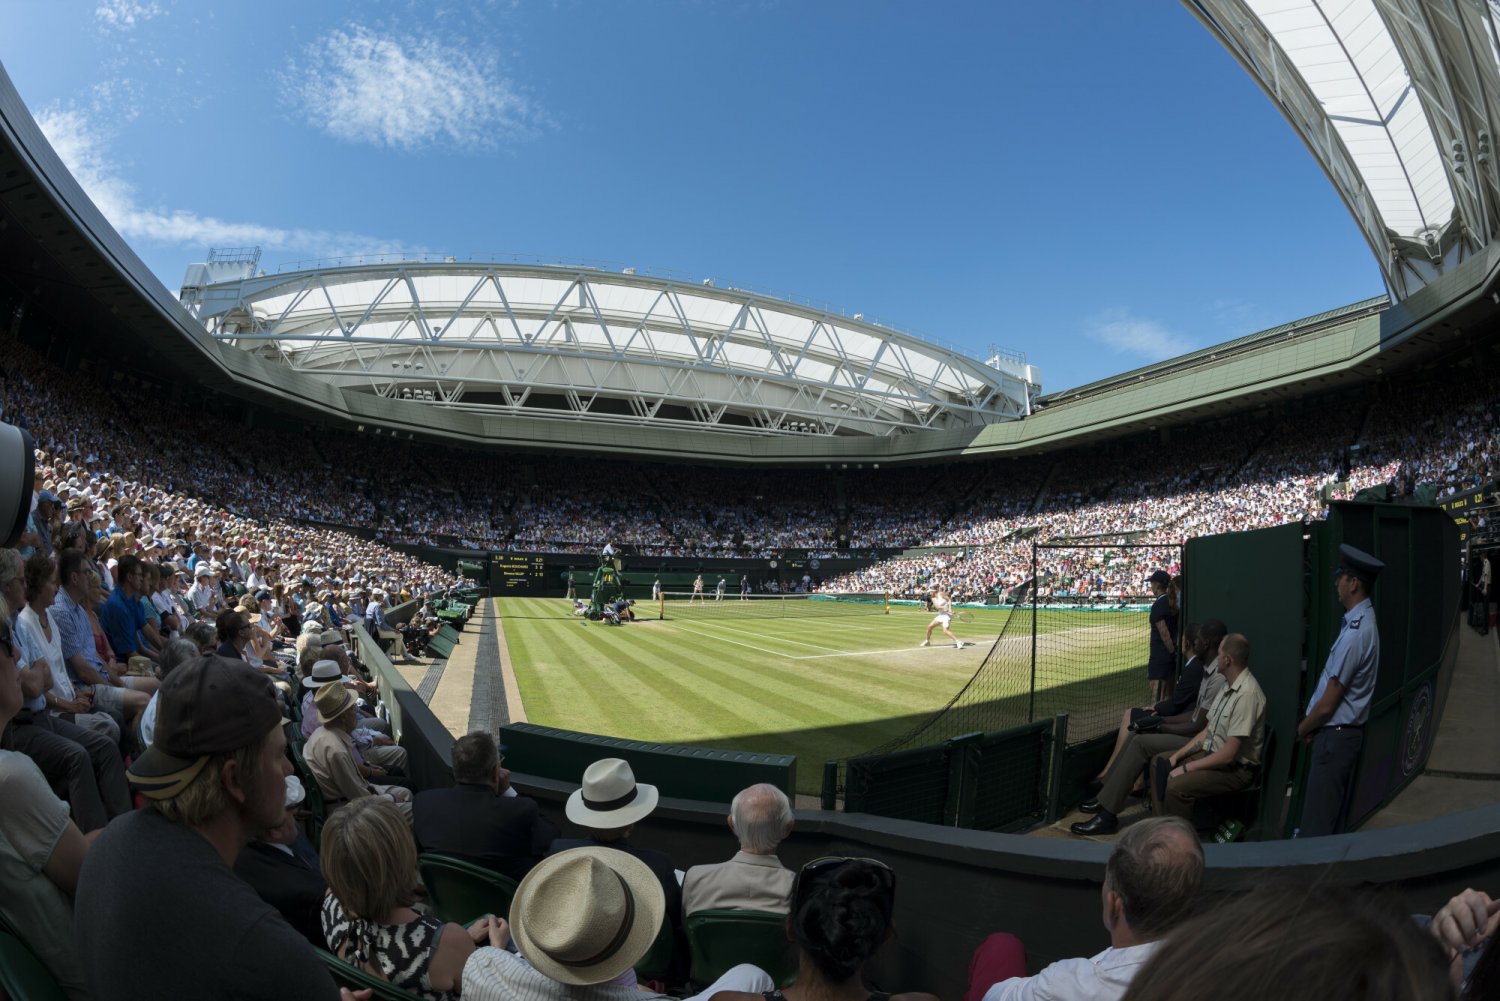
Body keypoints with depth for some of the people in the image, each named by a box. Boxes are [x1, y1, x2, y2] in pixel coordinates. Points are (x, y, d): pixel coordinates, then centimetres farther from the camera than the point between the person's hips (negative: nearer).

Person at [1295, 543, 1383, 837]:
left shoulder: (1355, 633, -23)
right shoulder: (1362, 621, 8)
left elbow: (1328, 703, -18)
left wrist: (1302, 729, -1)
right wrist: (1310, 725, 10)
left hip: (1336, 735, -10)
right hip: (1345, 732, 10)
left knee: (1316, 823, -2)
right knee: (1333, 817, 19)